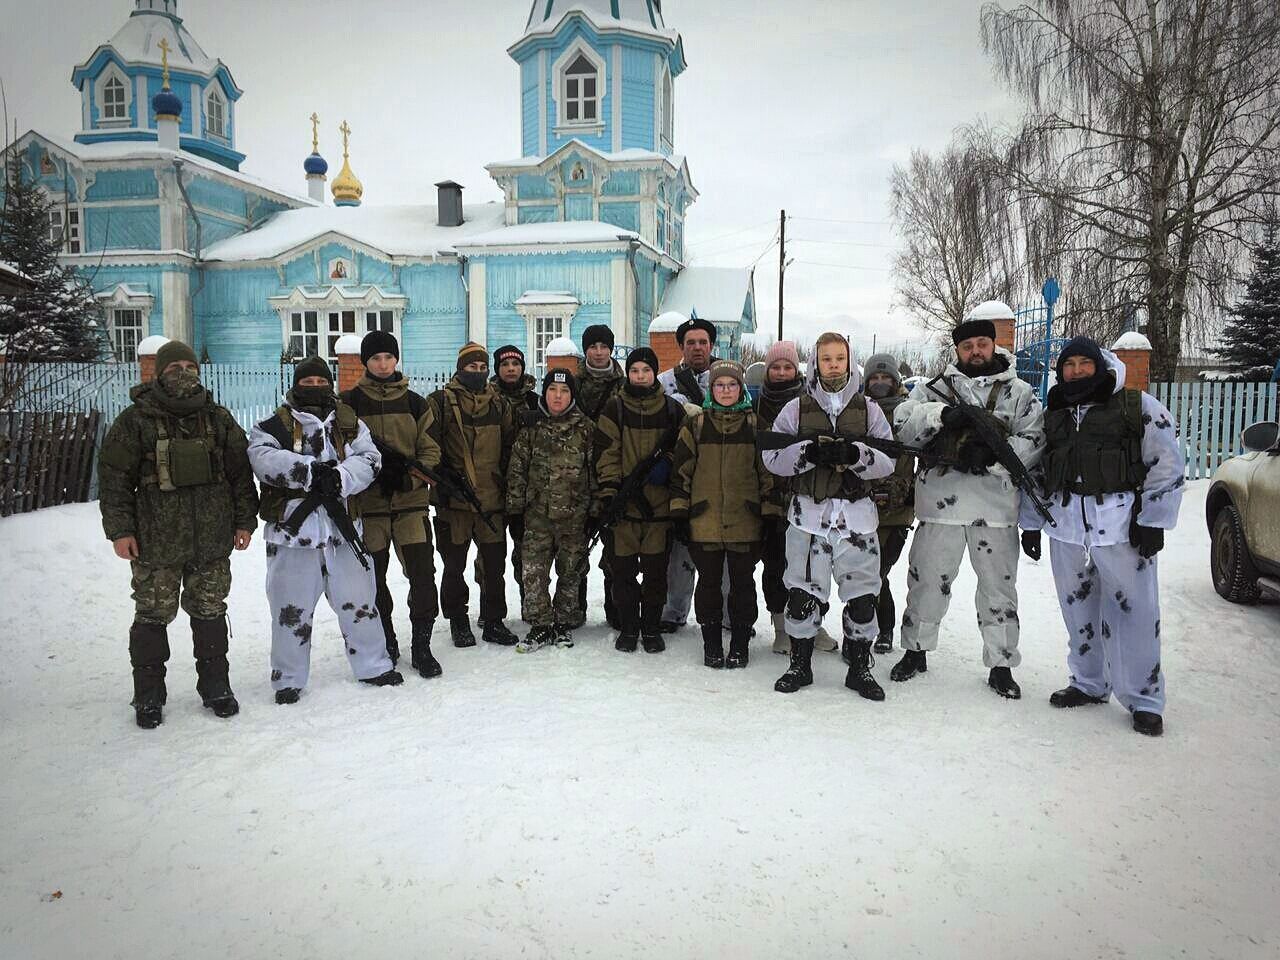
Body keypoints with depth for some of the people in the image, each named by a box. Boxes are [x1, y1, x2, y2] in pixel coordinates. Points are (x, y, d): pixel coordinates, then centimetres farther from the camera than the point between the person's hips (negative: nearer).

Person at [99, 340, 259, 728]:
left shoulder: (218, 418, 6)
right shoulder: (136, 419, -2)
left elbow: (240, 472, 10)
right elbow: (114, 476, -2)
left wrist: (244, 521, 6)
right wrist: (119, 529, -6)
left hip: (212, 539, 2)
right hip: (155, 540, -2)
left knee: (210, 612, 10)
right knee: (153, 615, 5)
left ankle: (215, 686, 23)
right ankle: (148, 695, 19)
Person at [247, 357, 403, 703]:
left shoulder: (349, 422, 10)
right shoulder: (274, 425, 2)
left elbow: (368, 459, -3)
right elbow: (264, 459, -16)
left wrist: (339, 477, -22)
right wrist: (313, 470, -25)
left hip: (342, 528, 2)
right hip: (292, 530, -2)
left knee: (359, 601, 11)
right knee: (292, 608, 5)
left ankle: (373, 666, 27)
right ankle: (288, 679, 21)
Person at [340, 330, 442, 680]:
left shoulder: (414, 402, 9)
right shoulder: (350, 402, 3)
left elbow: (429, 450, 6)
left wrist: (409, 477, -12)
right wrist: (375, 470, -15)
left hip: (411, 500, 1)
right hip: (368, 502, -1)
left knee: (422, 573, -5)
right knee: (374, 577, 7)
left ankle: (421, 646, 7)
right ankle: (386, 644, 24)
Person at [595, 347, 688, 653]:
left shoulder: (672, 409, 6)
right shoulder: (615, 408, 3)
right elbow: (606, 453, 0)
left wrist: (666, 463, -7)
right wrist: (609, 491, -8)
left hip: (659, 502, 1)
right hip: (624, 502, 0)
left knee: (656, 568, 5)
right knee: (624, 568, 3)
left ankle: (651, 627, 20)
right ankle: (628, 627, 18)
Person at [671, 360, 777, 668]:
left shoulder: (755, 425, 4)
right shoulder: (695, 425, 3)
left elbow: (768, 471, 5)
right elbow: (681, 469, 4)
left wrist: (769, 512, 0)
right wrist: (679, 511, -1)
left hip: (745, 522, 0)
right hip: (704, 522, 0)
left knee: (742, 582, 8)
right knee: (709, 582, 8)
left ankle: (739, 644, 22)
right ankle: (711, 643, 22)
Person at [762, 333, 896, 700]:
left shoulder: (868, 410, 7)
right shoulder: (796, 408, 5)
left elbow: (888, 461, 1)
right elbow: (772, 456, -1)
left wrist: (854, 454, -18)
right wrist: (811, 452, -17)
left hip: (855, 514, 1)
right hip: (808, 511, -1)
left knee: (862, 594, 5)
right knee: (802, 591, 5)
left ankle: (860, 669, 22)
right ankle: (800, 665, 22)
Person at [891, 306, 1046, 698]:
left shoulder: (1020, 393, 7)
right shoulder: (937, 388, 8)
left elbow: (1033, 443, -4)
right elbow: (903, 424, -5)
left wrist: (991, 454, -19)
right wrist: (940, 414, -22)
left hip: (997, 505, 0)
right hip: (941, 502, 0)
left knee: (998, 586, 10)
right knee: (927, 580, 9)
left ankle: (1001, 664, 24)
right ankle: (916, 650, 28)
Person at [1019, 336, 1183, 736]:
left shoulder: (1139, 406, 0)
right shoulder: (1052, 414, 14)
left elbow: (1168, 464, -3)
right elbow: (1033, 471, 18)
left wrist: (1152, 520, -9)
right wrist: (1030, 524, 15)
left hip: (1122, 522, -4)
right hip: (1066, 523, 5)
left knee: (1133, 610, -3)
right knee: (1078, 609, 12)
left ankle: (1144, 699, 9)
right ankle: (1088, 684, 26)